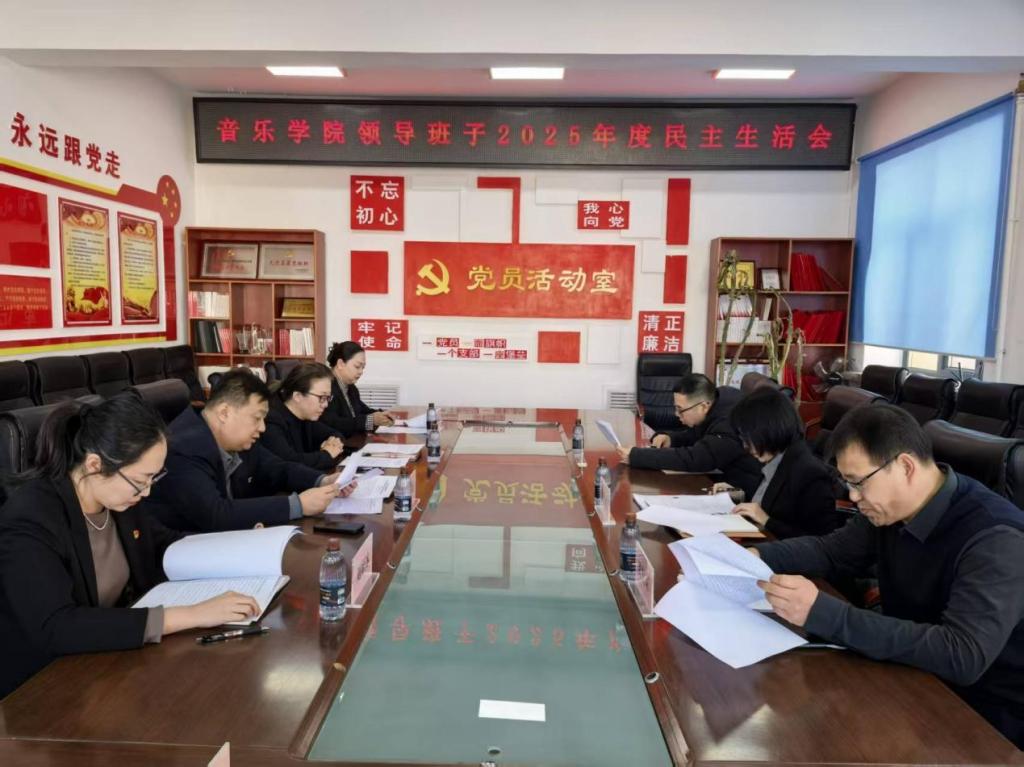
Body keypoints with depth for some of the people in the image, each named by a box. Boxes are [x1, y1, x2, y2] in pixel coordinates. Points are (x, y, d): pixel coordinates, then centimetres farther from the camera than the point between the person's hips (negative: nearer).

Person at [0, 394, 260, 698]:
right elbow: (55, 628, -35)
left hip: (115, 654, 7)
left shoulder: (118, 499, -3)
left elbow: (163, 546, 13)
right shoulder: (30, 520, -25)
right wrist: (189, 616, -38)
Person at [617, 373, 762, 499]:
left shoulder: (728, 425, -31)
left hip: (747, 494, -8)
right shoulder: (719, 396, -4)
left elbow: (692, 459, -36)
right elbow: (696, 434, 13)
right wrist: (671, 438, -8)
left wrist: (635, 456, -32)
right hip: (731, 478, 8)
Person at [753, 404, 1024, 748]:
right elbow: (831, 550, 9)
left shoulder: (996, 538, -27)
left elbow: (963, 655, -36)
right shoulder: (890, 508, -5)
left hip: (986, 714, -6)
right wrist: (757, 556, -10)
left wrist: (825, 614, -41)